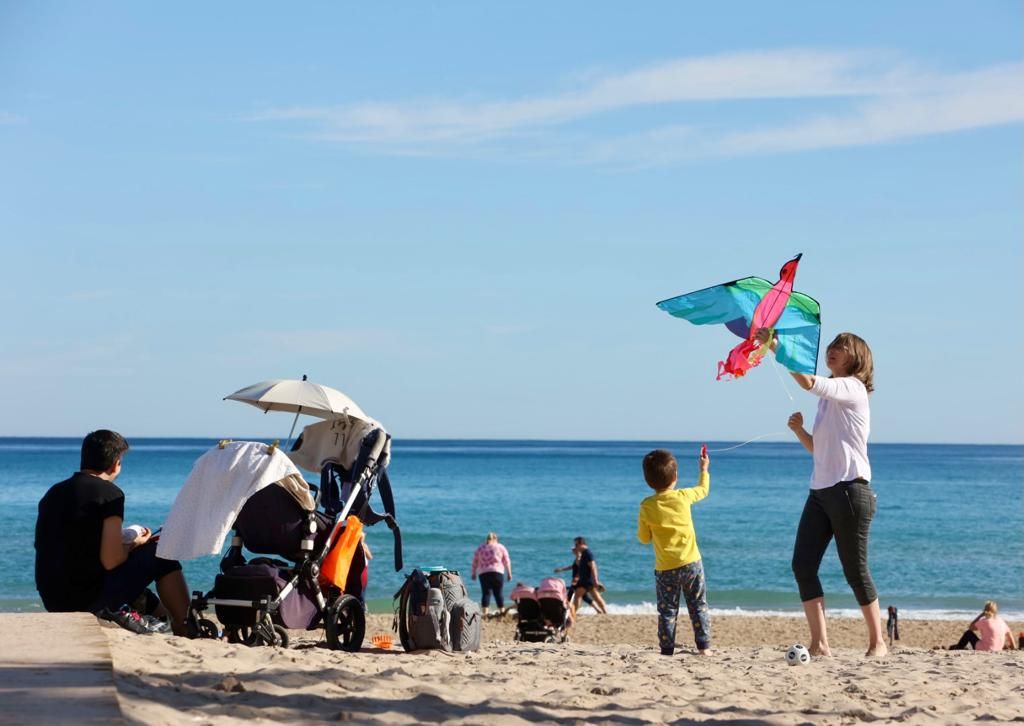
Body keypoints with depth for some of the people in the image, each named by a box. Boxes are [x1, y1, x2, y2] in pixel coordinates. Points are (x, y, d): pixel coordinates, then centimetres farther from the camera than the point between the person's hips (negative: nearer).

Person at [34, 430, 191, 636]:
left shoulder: (54, 492, 11)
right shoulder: (109, 493, -10)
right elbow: (111, 561, -18)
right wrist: (133, 545, 4)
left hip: (53, 602, 8)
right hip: (88, 600, -8)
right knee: (161, 553, 6)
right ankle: (186, 631, 10)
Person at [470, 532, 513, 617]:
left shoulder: (480, 548, 14)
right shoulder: (500, 547, 11)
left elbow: (475, 562, 14)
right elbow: (507, 562, 8)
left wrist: (473, 573, 21)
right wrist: (509, 574, 13)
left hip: (483, 574, 1)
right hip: (497, 572, -1)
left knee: (486, 593, -3)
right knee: (498, 593, 3)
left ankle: (485, 613, -13)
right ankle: (502, 612, 5)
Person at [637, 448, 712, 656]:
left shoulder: (646, 507, -9)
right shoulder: (683, 497, -7)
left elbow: (644, 538, 0)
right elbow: (703, 489, 15)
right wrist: (704, 469, 31)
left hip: (665, 568, -1)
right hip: (691, 563, 1)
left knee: (667, 610, 5)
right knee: (698, 606, 11)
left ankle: (667, 649, 0)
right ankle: (704, 646, 9)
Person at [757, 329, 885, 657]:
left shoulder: (853, 388, -8)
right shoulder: (829, 396, 20)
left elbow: (807, 381, -25)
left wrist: (775, 346, -24)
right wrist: (799, 430, 6)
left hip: (849, 490, -9)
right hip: (820, 491, 9)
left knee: (855, 570, -2)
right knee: (803, 565, -3)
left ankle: (877, 642, 11)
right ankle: (820, 643, -2)